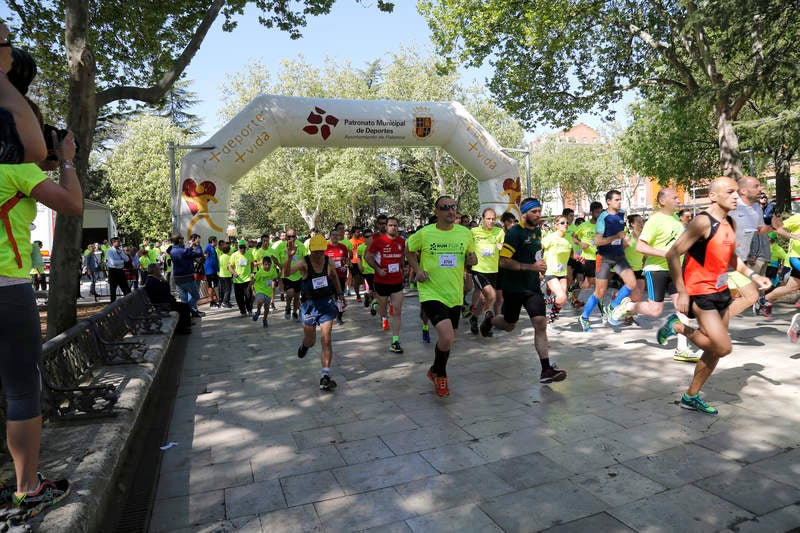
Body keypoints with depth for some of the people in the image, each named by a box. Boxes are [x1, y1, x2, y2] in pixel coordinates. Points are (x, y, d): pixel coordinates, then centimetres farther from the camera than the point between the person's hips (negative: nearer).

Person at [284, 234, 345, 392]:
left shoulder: (328, 262, -4)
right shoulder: (304, 263, -14)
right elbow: (286, 273, -33)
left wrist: (340, 293, 15)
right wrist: (289, 257, -50)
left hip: (327, 303, 1)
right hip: (310, 304, -1)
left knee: (326, 340, -8)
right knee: (310, 341, 14)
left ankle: (325, 376, -4)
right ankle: (304, 344, 54)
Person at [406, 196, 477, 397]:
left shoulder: (465, 233, 2)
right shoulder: (424, 234, -6)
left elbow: (471, 255, 18)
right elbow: (408, 249, 11)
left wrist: (472, 259, -6)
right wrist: (417, 269, -4)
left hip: (455, 295, 5)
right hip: (431, 293, -4)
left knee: (448, 338, 16)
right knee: (447, 336, -20)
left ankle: (436, 372, 43)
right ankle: (439, 373, 10)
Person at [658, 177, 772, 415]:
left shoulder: (729, 223, 10)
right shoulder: (703, 221, -17)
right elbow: (673, 254, -22)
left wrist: (753, 275, 9)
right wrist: (682, 293, -23)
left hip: (721, 291, 9)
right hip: (700, 294, -9)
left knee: (715, 350, 12)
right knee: (724, 347, -14)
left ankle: (691, 397, 24)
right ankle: (678, 327, 8)